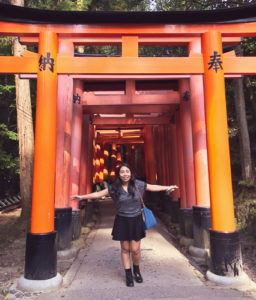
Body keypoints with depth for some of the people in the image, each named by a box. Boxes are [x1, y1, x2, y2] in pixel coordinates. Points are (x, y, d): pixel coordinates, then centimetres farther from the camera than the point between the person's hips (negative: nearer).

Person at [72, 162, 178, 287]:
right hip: (122, 221, 0)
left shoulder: (138, 184, -6)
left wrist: (168, 188, 11)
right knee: (125, 249, 9)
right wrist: (82, 197, -6)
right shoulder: (114, 188, -6)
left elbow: (153, 187, 6)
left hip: (136, 220, 0)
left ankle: (137, 270, 33)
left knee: (135, 249, 2)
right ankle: (128, 275, 29)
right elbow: (98, 194, -3)